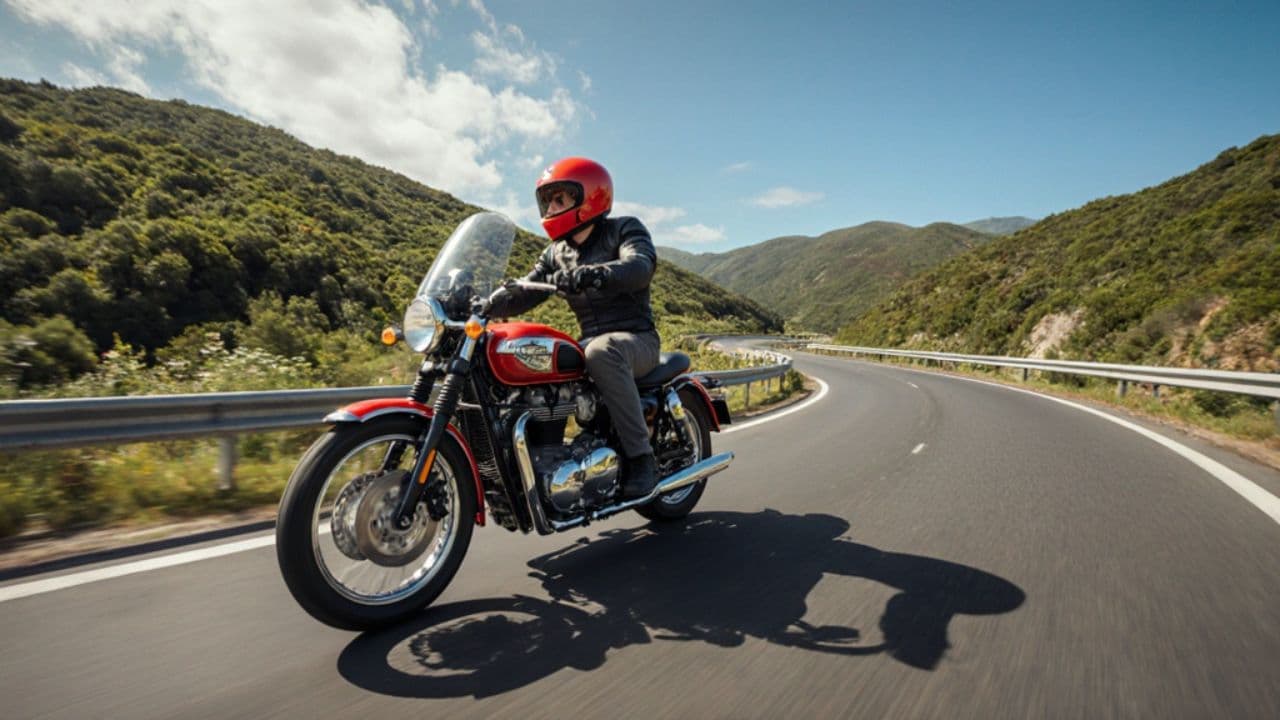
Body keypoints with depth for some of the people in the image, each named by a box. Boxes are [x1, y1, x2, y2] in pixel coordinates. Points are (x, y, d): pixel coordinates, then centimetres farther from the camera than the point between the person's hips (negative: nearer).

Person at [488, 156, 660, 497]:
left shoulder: (624, 229, -1)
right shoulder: (556, 255, 17)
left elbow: (640, 266, -23)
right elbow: (523, 294, 7)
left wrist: (590, 274, -42)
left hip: (635, 339, -6)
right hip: (590, 342, 6)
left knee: (602, 352, -39)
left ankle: (641, 457, -31)